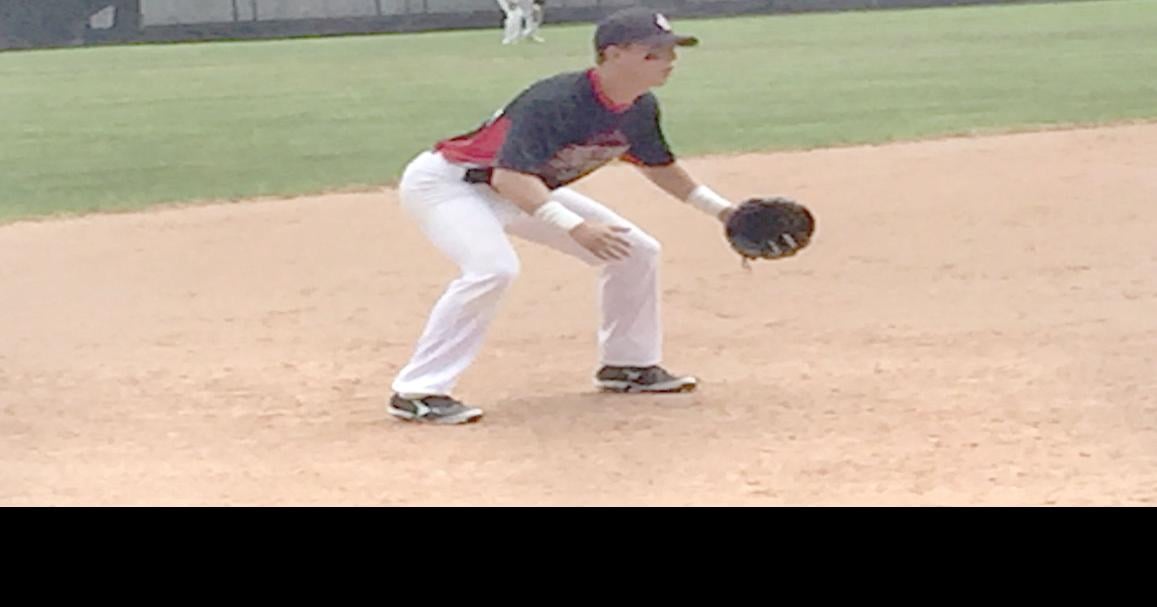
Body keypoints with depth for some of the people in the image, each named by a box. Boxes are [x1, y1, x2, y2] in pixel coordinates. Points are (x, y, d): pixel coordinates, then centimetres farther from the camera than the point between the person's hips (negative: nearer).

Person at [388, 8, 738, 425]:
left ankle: (627, 364, 22)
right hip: (445, 181, -9)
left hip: (525, 190, 9)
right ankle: (417, 392, -30)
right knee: (493, 268, -36)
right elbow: (510, 177, -43)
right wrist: (575, 227, -53)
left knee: (636, 250, 6)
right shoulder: (554, 102, -34)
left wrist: (720, 209, 6)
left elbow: (657, 165, 12)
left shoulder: (641, 110, -8)